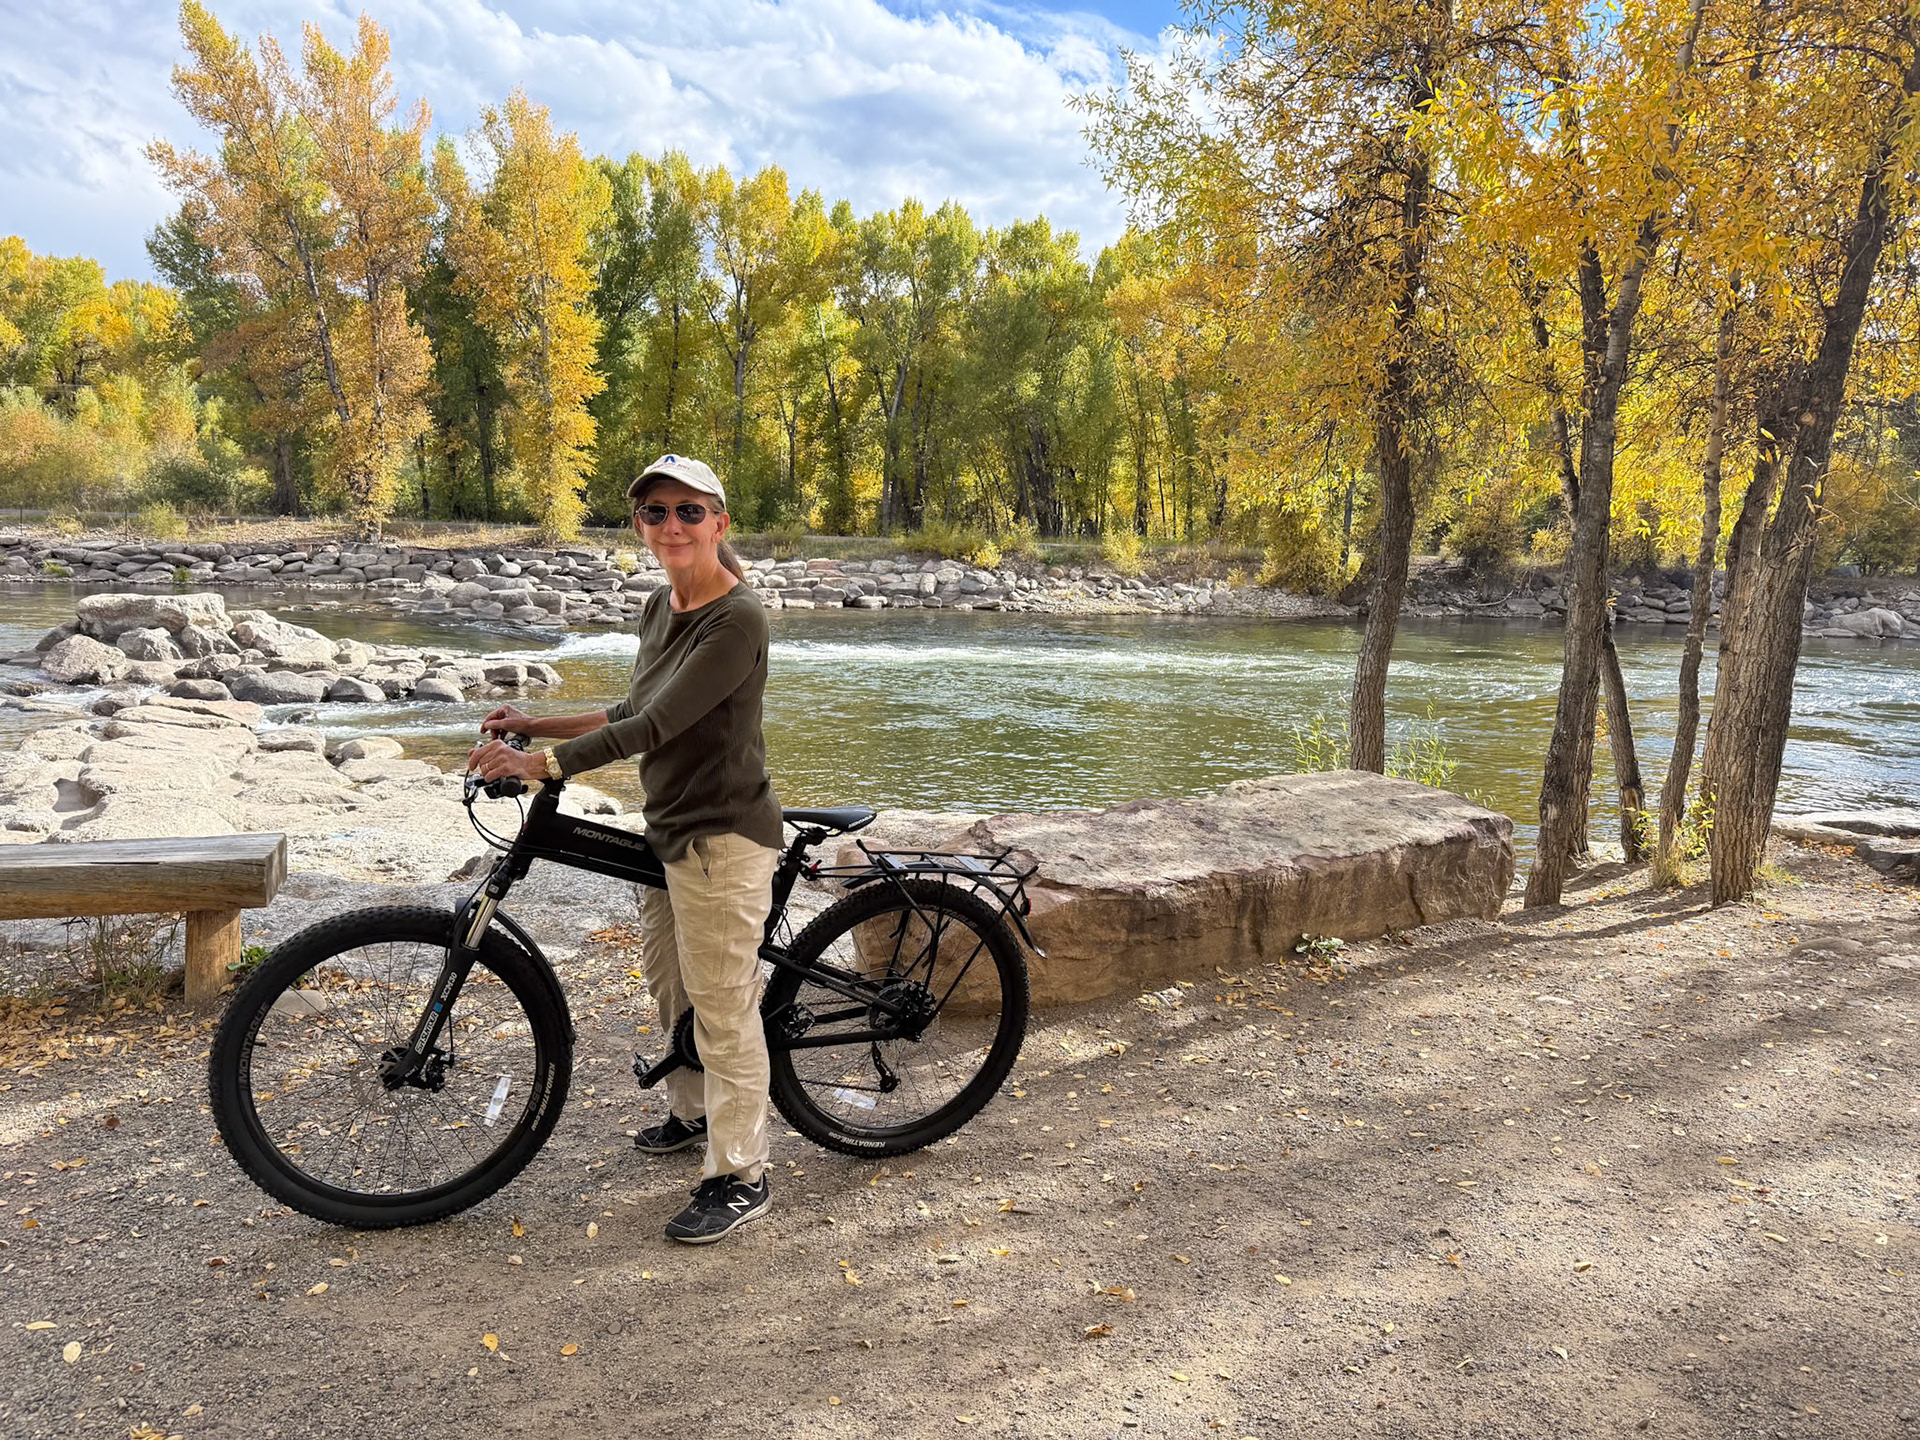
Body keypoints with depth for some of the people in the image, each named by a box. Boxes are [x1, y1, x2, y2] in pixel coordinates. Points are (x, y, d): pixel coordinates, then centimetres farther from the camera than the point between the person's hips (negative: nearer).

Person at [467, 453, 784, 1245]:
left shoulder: (737, 619, -20)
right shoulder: (660, 606, 8)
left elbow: (654, 726, -25)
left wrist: (540, 763, -22)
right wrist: (535, 724, 14)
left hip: (722, 836, -9)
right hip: (669, 829, 10)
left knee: (723, 1009, -1)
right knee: (669, 986, 23)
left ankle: (740, 1177, 13)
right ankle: (695, 1114, 44)